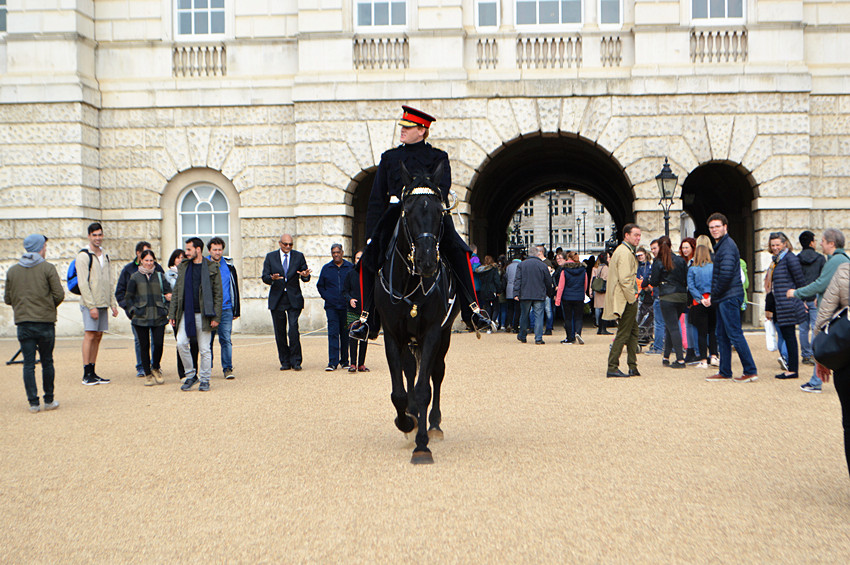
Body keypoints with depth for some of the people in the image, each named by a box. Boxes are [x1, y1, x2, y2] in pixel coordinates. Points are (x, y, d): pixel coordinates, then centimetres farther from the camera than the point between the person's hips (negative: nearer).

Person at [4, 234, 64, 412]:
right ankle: (49, 401, 15)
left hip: (23, 323, 2)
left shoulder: (12, 271, 6)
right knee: (47, 362, 9)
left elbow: (7, 299, 8)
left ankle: (33, 403, 2)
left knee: (28, 364, 4)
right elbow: (59, 295, -9)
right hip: (45, 323, -2)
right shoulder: (48, 268, -5)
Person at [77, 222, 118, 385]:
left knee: (98, 336, 6)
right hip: (89, 303, -7)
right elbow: (83, 283, -12)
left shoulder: (105, 256, 17)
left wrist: (113, 303, 13)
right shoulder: (84, 256, -6)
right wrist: (91, 306, -17)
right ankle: (87, 374, -7)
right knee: (90, 335, -9)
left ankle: (92, 372, 10)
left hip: (103, 303, 7)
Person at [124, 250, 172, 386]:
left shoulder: (159, 276, 9)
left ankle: (155, 368, 16)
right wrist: (133, 311, 0)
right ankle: (147, 374, 12)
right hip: (141, 317, -1)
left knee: (158, 344, -8)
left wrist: (165, 310, 3)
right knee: (144, 346, 1)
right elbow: (128, 297, 8)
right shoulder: (135, 277, 5)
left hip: (158, 317, 1)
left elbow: (169, 293, 12)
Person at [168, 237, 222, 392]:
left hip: (203, 314, -3)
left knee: (204, 349, 1)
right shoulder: (183, 267, 11)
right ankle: (190, 375, 10)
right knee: (181, 344, -7)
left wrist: (216, 317, -9)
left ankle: (204, 380, 13)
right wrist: (172, 313, 6)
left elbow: (218, 294, -2)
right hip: (186, 313, 4)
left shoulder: (212, 268, -1)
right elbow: (176, 291, 13)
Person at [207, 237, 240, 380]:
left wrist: (236, 310, 10)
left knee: (226, 340, -5)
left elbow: (235, 288, 12)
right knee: (207, 340, 5)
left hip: (225, 309, 0)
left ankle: (228, 369, -1)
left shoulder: (229, 265, 7)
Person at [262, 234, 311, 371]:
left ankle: (296, 361, -5)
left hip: (294, 299, -1)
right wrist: (272, 278, -21)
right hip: (277, 300, 1)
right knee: (280, 331, 4)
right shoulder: (270, 257, 8)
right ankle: (285, 362, 13)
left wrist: (305, 275, -19)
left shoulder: (299, 256, 7)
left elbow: (304, 277, 5)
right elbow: (264, 276, 2)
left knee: (293, 329, -13)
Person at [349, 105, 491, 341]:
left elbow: (441, 187, -6)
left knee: (458, 251, -23)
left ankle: (474, 309, -17)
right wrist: (371, 234, 6)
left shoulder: (438, 158, 13)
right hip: (395, 217, 3)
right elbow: (376, 199, 16)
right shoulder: (389, 157, 20)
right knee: (369, 259, -13)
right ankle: (366, 316, -3)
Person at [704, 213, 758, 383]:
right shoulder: (721, 245, 19)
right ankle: (724, 372, 18)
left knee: (735, 334, -8)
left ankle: (751, 371, -3)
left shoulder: (727, 246, -14)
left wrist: (713, 296, -14)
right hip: (724, 298, 10)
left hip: (729, 297, -10)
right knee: (722, 335, 12)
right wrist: (713, 297, 11)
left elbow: (726, 275, -23)